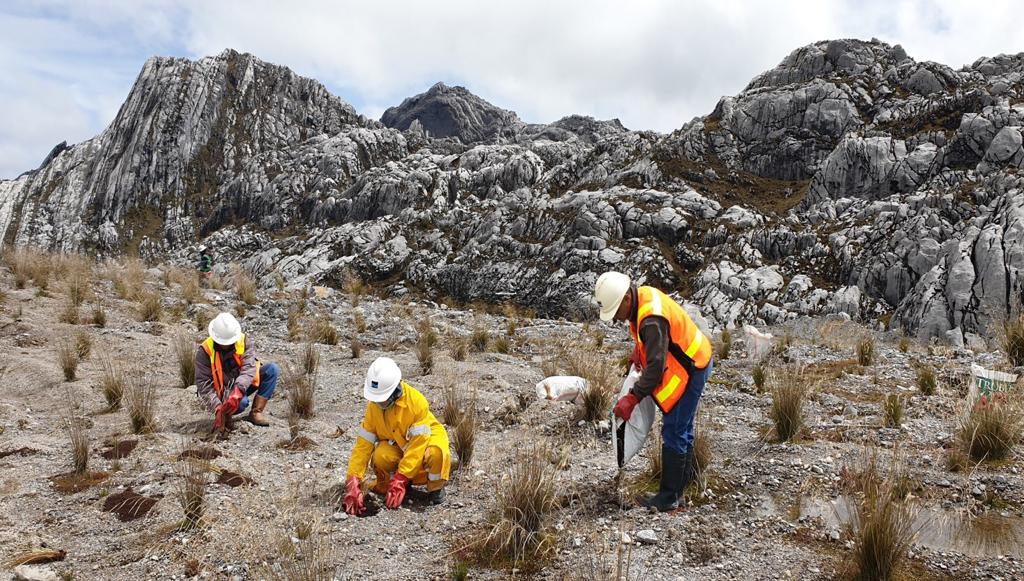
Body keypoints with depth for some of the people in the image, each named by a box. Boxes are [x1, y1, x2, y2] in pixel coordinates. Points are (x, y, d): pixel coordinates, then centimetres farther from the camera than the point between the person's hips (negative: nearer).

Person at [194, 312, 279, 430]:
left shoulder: (244, 341, -11)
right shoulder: (205, 351, -16)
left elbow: (249, 367, -24)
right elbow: (203, 384, -18)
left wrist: (238, 391, -41)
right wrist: (217, 408, -31)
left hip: (243, 385, 4)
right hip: (222, 392, -4)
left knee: (272, 369, -19)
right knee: (242, 402, -37)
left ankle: (256, 412, -16)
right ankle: (225, 414, 0)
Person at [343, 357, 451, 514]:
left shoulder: (417, 401, -30)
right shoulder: (373, 406, -16)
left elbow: (417, 446, -30)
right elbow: (363, 445, -15)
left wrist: (400, 480, -35)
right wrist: (353, 483, -24)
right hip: (396, 445, 3)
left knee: (436, 453, -38)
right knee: (380, 457, -31)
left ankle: (435, 488, -6)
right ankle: (385, 488, 2)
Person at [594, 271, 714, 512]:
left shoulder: (652, 320, -33)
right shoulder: (642, 294, -2)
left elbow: (655, 367, -32)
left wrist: (632, 398, -28)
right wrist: (638, 351, 9)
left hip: (691, 370, -10)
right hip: (690, 363, 10)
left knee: (674, 432, -6)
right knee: (682, 428, 22)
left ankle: (669, 497, 2)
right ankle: (684, 478, 38)